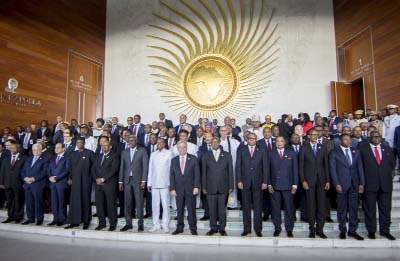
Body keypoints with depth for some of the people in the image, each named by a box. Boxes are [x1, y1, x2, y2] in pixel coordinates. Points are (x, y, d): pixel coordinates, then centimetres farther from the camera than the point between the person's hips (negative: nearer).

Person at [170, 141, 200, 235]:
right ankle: (179, 228, 19)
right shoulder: (174, 160, 8)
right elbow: (171, 175, 6)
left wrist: (196, 187, -10)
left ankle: (193, 228, 14)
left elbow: (197, 173, -2)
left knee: (191, 209, 3)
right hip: (178, 189, 2)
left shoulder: (193, 158, 2)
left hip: (190, 189, -2)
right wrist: (172, 188, -2)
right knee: (179, 210, 7)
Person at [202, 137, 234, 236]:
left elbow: (230, 171, 6)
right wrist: (204, 187, 2)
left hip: (223, 187, 0)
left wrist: (230, 186, 0)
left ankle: (222, 228, 16)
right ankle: (213, 228, 18)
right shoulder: (206, 156, 9)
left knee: (222, 209, 3)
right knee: (212, 209, 5)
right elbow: (203, 172, 7)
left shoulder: (227, 155, 8)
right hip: (210, 187, 1)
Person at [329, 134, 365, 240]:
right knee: (342, 209, 5)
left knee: (354, 208, 5)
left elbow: (360, 168, 9)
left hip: (354, 184, 3)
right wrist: (336, 184, -11)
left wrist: (361, 183, 3)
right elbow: (333, 169, -3)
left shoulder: (356, 152, 11)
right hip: (341, 184, -3)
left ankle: (352, 230, 16)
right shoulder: (334, 153, 0)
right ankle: (342, 230, 16)